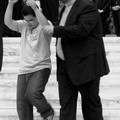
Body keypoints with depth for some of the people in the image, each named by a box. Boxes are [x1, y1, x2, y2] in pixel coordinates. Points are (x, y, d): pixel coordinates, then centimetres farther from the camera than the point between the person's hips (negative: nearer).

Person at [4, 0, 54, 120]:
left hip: (41, 68, -5)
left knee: (33, 92, -26)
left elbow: (45, 25, -31)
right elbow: (8, 22, -8)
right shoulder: (23, 26, 7)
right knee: (22, 103, 4)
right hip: (24, 70, 5)